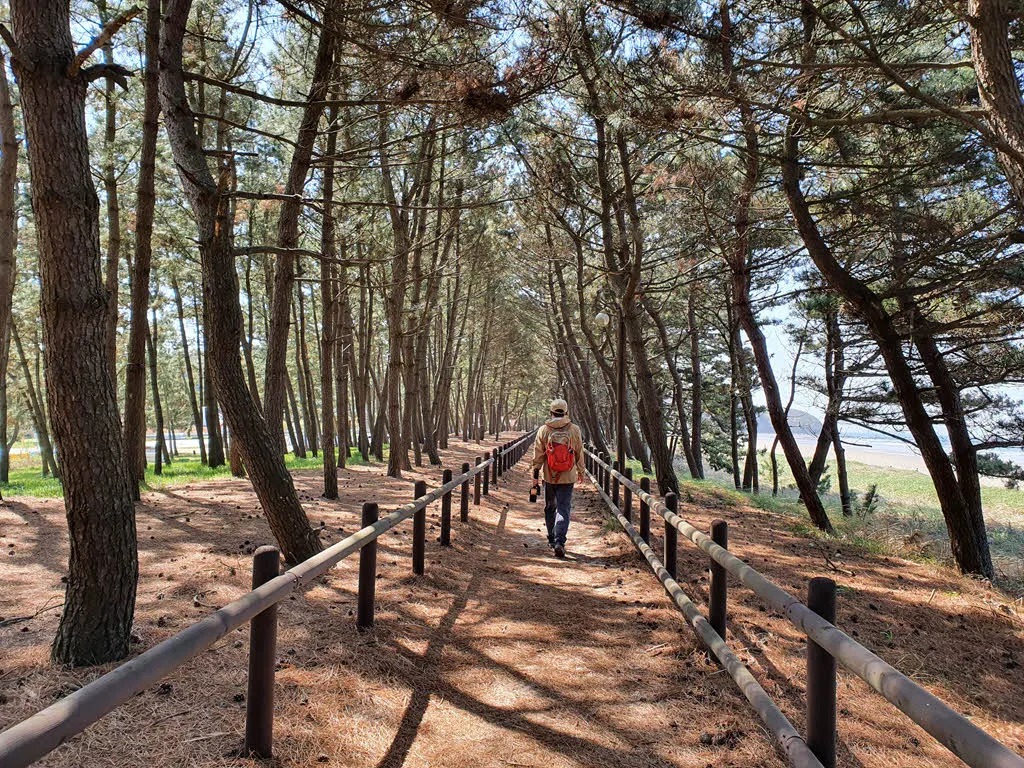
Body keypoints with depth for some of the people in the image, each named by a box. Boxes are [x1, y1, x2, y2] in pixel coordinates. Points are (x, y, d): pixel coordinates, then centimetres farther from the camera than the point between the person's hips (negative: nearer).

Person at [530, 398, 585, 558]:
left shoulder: (543, 430, -5)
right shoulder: (574, 430, -3)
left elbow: (537, 456, -3)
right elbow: (579, 454, 6)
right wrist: (580, 472, 19)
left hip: (549, 476, 1)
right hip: (567, 477, -1)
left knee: (550, 507, 17)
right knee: (564, 509, 0)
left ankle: (551, 539, 28)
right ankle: (559, 542, -14)